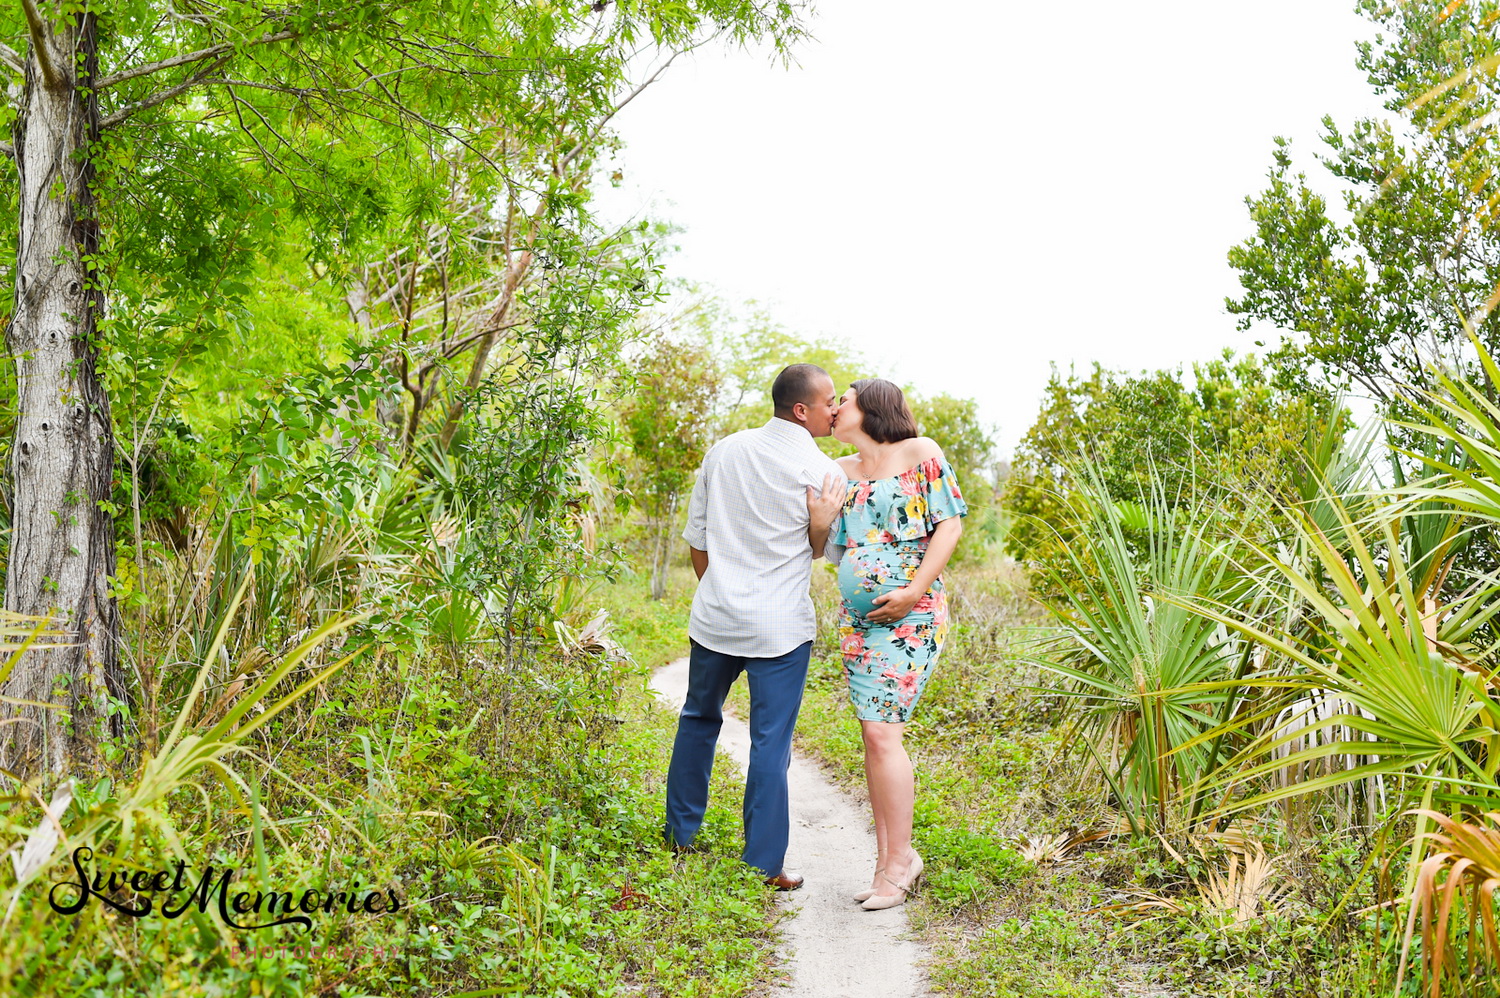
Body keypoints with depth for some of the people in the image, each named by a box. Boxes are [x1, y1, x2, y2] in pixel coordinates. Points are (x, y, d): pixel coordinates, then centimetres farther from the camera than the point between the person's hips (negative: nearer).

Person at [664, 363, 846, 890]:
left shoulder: (723, 450, 6)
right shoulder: (822, 471, -8)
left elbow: (696, 536, 13)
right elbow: (825, 551, 1)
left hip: (714, 615, 5)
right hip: (779, 625, -4)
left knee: (698, 719, 21)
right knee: (770, 742, 1)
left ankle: (679, 836, 32)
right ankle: (764, 866, 7)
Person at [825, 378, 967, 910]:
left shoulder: (920, 453, -2)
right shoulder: (842, 471, 16)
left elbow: (950, 524, -7)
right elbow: (825, 542, 18)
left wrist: (914, 591, -14)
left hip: (909, 615, -6)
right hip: (855, 617, 6)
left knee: (882, 732, -11)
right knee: (873, 735, 7)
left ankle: (899, 858, 2)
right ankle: (889, 857, 16)